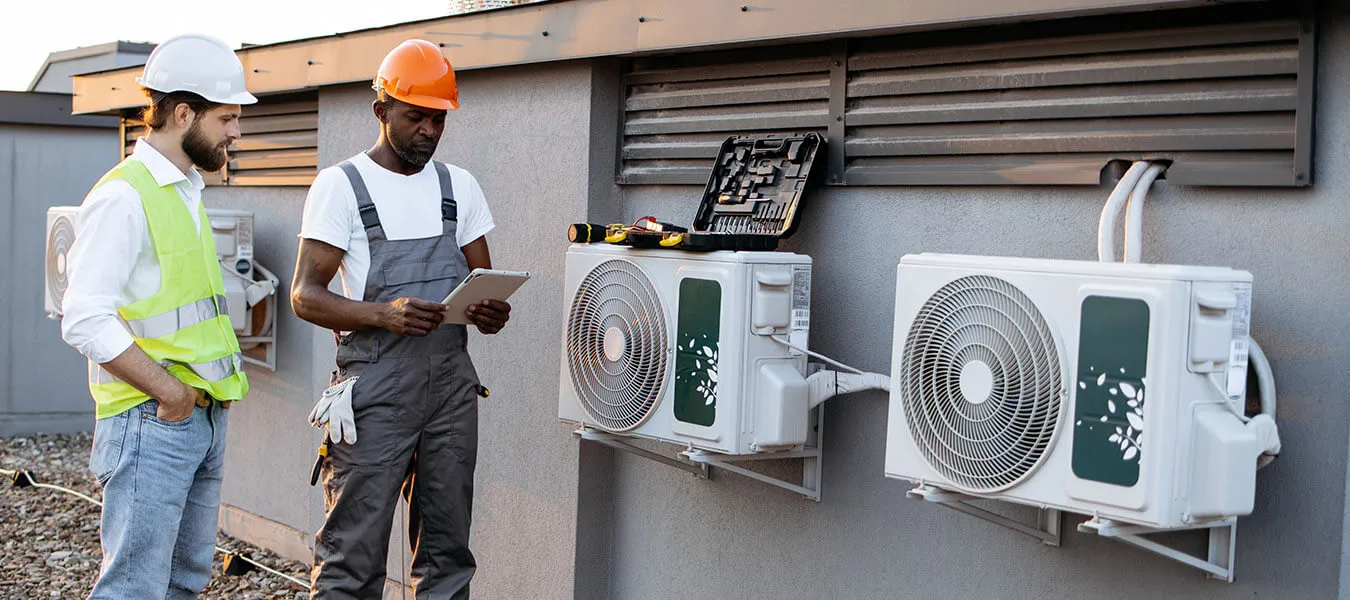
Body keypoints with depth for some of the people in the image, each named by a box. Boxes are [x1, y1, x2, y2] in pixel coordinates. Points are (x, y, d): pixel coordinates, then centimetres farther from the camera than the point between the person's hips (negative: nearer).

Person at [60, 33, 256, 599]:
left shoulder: (188, 191, 16)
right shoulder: (123, 196, -13)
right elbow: (85, 320, -20)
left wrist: (210, 387, 11)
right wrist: (168, 392, -17)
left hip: (205, 418, 9)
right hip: (150, 423, -9)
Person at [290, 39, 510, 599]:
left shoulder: (460, 186, 14)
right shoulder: (340, 185, -1)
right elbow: (305, 296, -7)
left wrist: (492, 313, -9)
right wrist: (385, 315, -24)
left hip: (452, 382, 5)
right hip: (375, 386, -5)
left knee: (447, 552, 10)